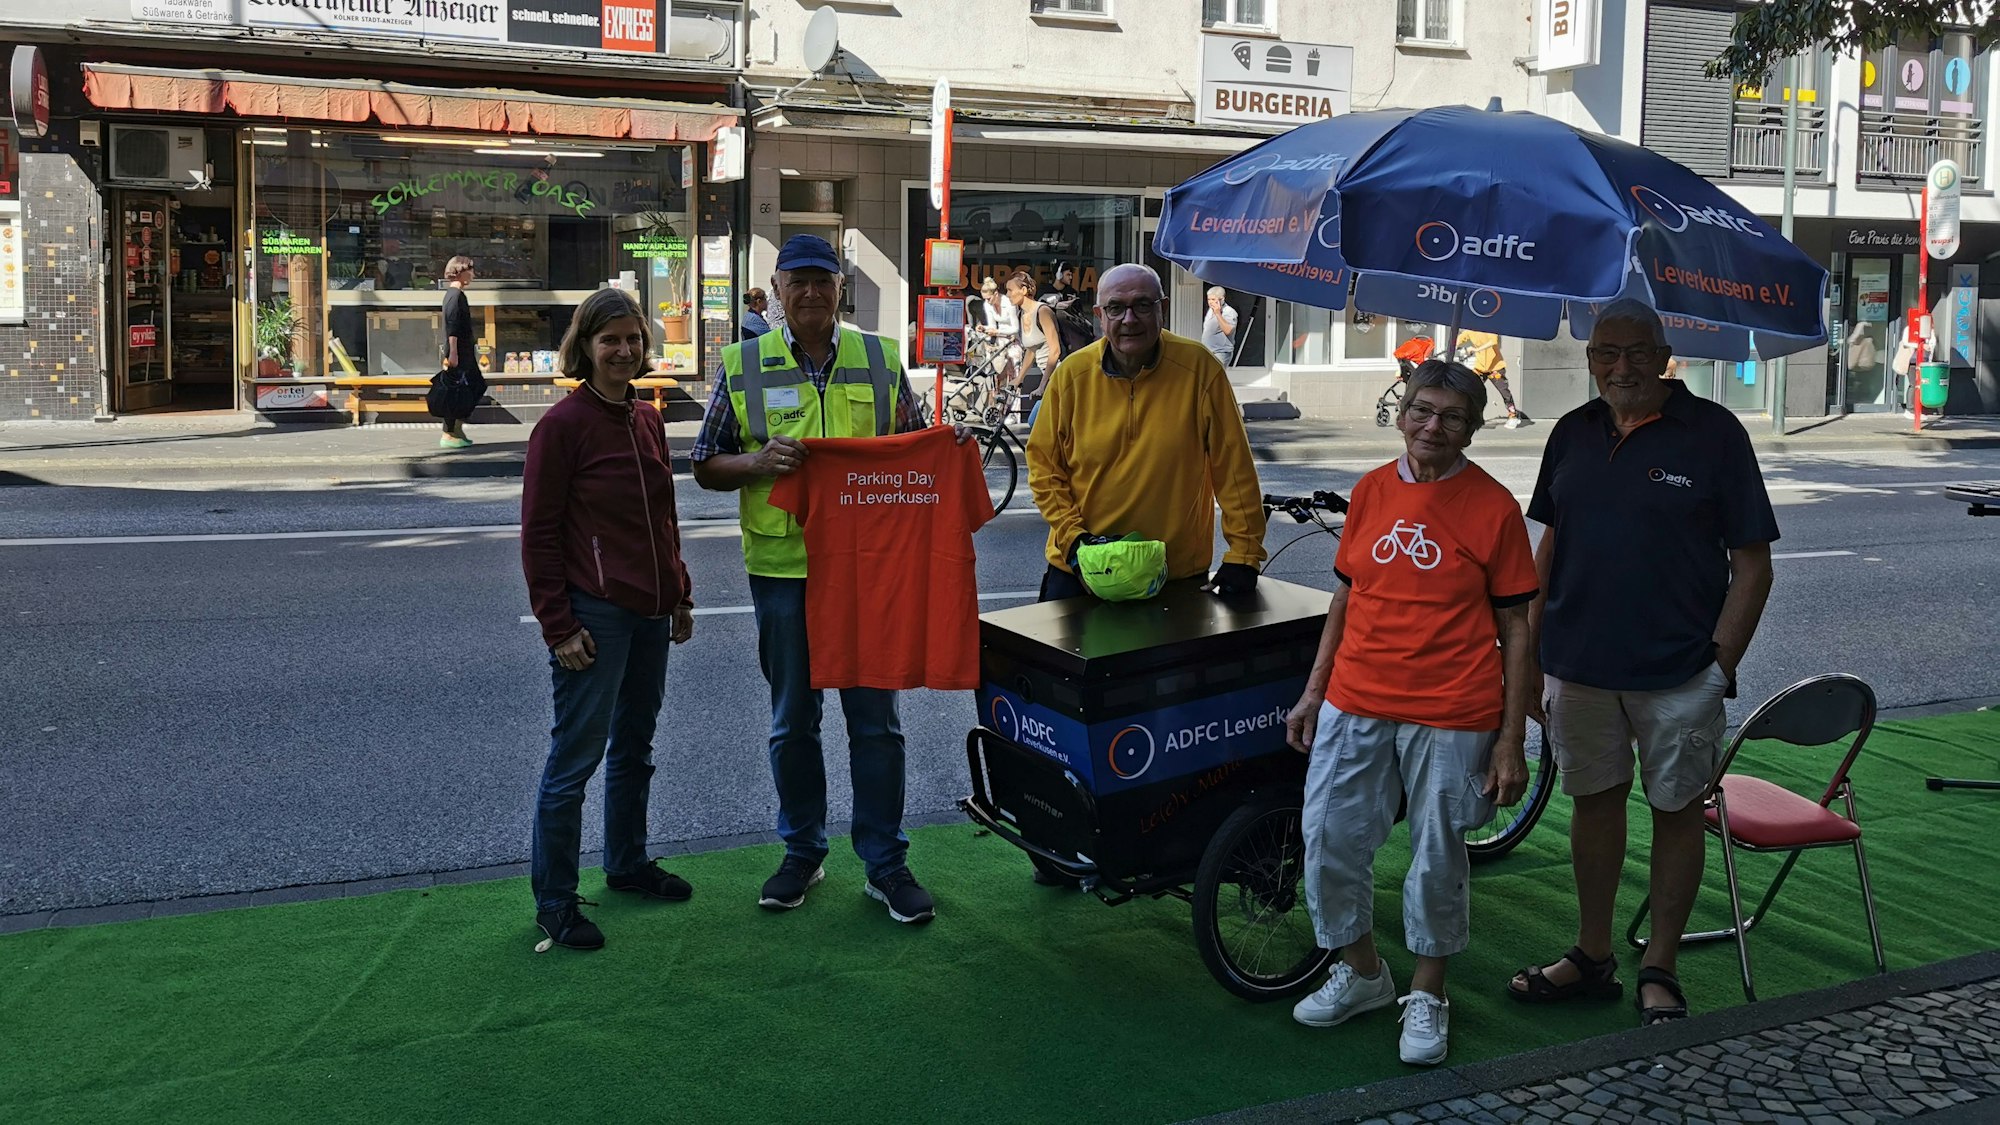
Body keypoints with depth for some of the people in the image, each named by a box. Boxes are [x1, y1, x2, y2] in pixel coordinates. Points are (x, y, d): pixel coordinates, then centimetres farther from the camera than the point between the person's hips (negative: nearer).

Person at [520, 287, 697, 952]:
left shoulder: (647, 420, 11)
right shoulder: (563, 424, -11)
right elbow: (539, 535, -12)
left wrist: (680, 596, 16)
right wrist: (559, 626, -15)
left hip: (650, 612, 8)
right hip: (595, 614, -8)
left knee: (635, 746, 19)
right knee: (576, 755, -3)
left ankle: (628, 864, 34)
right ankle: (554, 900, 7)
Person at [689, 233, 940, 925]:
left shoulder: (881, 359, 7)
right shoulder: (743, 366, 3)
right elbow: (706, 468, 5)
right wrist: (759, 461, -15)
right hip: (782, 565, 0)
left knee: (876, 718, 4)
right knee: (792, 720, 11)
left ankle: (885, 863, 15)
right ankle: (802, 853, 27)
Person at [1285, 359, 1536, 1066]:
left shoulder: (1493, 508, -6)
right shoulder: (1370, 492, 5)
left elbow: (1515, 630, -4)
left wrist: (1511, 740, -7)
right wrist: (1314, 691, 11)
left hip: (1451, 717, -4)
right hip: (1354, 706, 4)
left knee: (1438, 857, 7)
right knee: (1328, 841, 5)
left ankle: (1427, 994, 28)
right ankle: (1361, 973, 28)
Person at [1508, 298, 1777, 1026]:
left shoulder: (1713, 433, -8)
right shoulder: (1574, 433, 5)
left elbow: (1752, 564, -7)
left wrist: (1722, 665, -12)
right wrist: (1528, 647, 8)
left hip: (1678, 669, -4)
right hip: (1579, 661, 4)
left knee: (1676, 809, 8)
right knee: (1594, 799, 14)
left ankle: (1659, 972, 21)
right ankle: (1593, 958, 29)